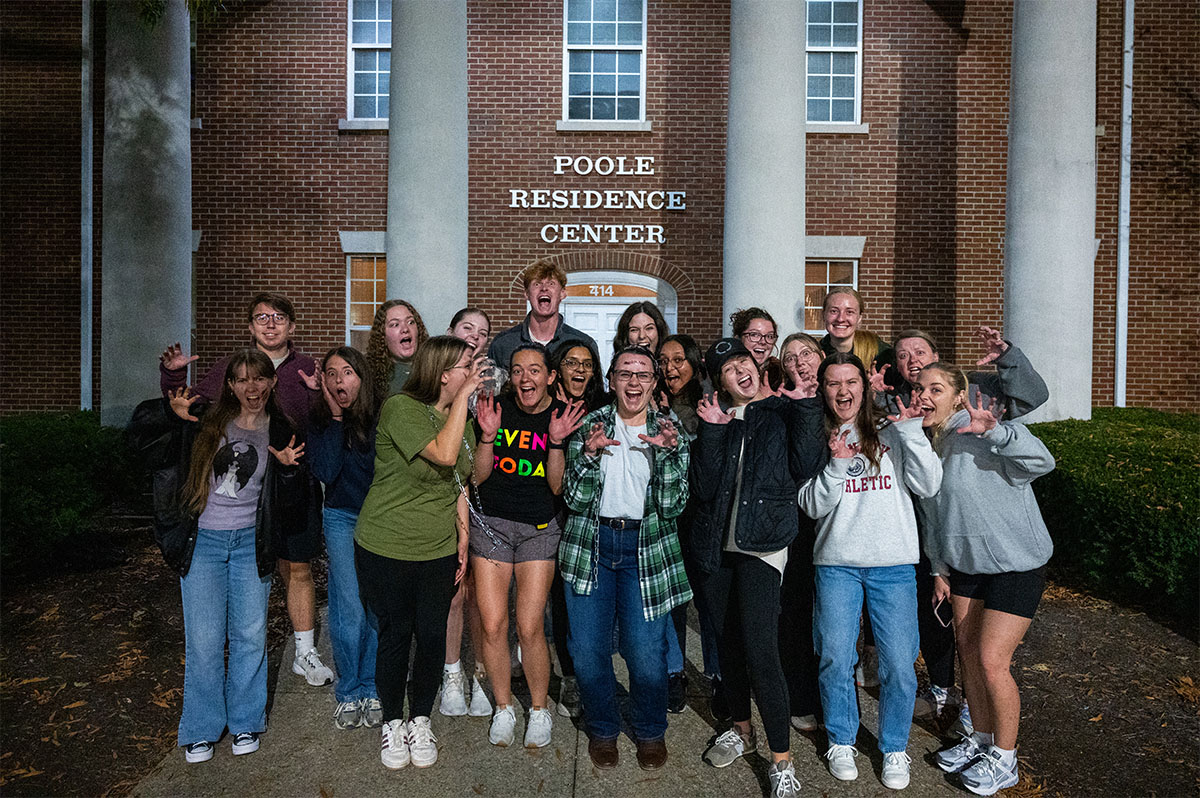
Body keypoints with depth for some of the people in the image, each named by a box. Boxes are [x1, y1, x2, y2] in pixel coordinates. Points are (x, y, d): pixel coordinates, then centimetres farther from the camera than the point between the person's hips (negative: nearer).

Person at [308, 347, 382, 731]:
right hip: (342, 519, 1)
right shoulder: (320, 420, 0)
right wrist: (336, 419, -13)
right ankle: (348, 692, 19)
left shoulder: (382, 415, -6)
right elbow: (324, 471, -14)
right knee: (349, 609, -2)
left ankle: (371, 689, 22)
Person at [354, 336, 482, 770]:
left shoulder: (460, 419, 7)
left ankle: (420, 721, 31)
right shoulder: (401, 408, -16)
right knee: (395, 634, 9)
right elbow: (444, 454, -31)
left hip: (438, 552, 5)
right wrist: (464, 395, -25)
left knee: (432, 637, 9)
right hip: (385, 549, -5)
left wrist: (463, 541, 10)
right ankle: (392, 723, 32)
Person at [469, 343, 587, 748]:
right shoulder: (496, 410, -2)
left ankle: (540, 708, 22)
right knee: (493, 624, 2)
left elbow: (557, 485, -5)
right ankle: (504, 707, 25)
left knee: (529, 627, -4)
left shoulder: (564, 415, -3)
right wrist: (488, 436, -16)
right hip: (491, 523, 1)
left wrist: (556, 442, -20)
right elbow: (479, 477, 0)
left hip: (540, 528, -1)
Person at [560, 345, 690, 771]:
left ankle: (650, 731, 27)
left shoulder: (670, 430, 6)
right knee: (588, 652, 5)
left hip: (646, 548, 0)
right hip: (590, 544, 1)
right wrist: (589, 454, -17)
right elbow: (575, 498, -2)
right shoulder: (590, 424, 5)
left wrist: (668, 453, -15)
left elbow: (674, 505, -2)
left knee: (647, 654, -2)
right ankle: (602, 729, 32)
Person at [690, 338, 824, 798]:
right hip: (717, 545, 4)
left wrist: (805, 408, -11)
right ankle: (742, 729, 37)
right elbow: (704, 488, -2)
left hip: (762, 544, -4)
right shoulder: (716, 420, 9)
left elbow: (806, 468, -9)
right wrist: (711, 432, -11)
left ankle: (782, 759, 7)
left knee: (760, 651, -10)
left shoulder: (783, 413, 4)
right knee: (728, 643, 15)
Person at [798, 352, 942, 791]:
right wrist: (836, 465, -16)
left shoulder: (891, 434, 5)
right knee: (835, 660, 6)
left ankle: (894, 748, 26)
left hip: (894, 565, 0)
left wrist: (912, 431, -11)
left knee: (898, 664, 3)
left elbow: (928, 486, -4)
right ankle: (841, 742, 29)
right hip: (836, 564, 0)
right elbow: (812, 505, -2)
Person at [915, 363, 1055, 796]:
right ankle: (981, 739, 34)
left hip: (1015, 564, -7)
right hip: (966, 563, 7)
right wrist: (939, 569, 14)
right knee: (968, 653, 14)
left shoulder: (979, 435, -20)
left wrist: (994, 431, -51)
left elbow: (1041, 461, -35)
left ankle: (1004, 760, 19)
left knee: (992, 662, -3)